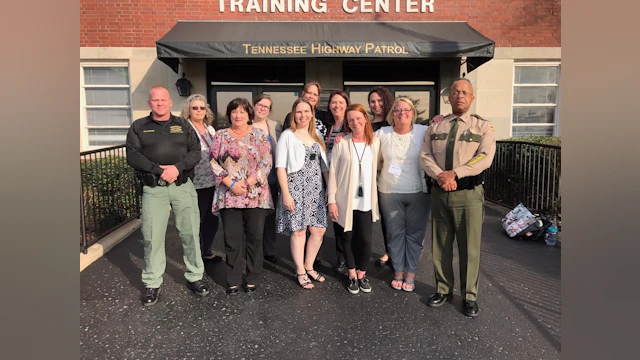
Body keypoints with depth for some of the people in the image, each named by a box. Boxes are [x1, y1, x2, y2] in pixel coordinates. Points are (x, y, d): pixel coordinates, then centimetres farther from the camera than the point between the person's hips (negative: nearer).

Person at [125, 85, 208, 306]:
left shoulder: (183, 125, 11)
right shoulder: (139, 127, 8)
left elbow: (195, 152, 2)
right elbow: (132, 156, -3)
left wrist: (177, 167, -15)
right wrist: (159, 170, -15)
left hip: (183, 186, 1)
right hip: (153, 189, -1)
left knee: (191, 233, 3)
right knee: (152, 237, 2)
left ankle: (194, 278, 17)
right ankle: (152, 284, 14)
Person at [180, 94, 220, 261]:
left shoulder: (210, 129, 13)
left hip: (213, 182, 7)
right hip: (196, 184, -7)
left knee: (212, 219, 14)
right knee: (196, 222, 4)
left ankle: (206, 252, 31)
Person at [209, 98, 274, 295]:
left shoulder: (259, 135, 5)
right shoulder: (220, 136, 7)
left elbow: (266, 162, -3)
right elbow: (214, 163, 2)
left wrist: (248, 182, -12)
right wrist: (230, 183, -11)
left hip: (256, 195, 0)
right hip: (229, 196, 1)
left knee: (255, 237, 5)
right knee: (233, 239, 4)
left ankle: (253, 279, 19)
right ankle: (233, 280, 17)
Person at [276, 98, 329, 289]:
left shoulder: (317, 137, 13)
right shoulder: (287, 136, -3)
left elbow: (324, 166, 13)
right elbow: (280, 167, -7)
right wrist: (286, 194, -14)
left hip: (316, 190, 5)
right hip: (296, 189, -5)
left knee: (319, 230, 5)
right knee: (298, 231, 0)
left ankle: (309, 267, 25)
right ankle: (300, 272, 16)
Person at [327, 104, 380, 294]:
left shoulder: (375, 142, 3)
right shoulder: (341, 143, -5)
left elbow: (378, 168, 11)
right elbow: (333, 172, -5)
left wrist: (376, 194, 5)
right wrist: (331, 200, -8)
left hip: (367, 201, 2)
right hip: (345, 200, -1)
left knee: (365, 240, 0)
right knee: (347, 238, 9)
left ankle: (362, 274, 22)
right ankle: (352, 275, 26)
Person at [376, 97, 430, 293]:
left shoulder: (424, 131, -1)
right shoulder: (382, 133, 2)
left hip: (418, 192, -1)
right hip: (390, 192, 1)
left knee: (415, 233, 8)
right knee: (395, 233, 10)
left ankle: (410, 273, 23)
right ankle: (398, 272, 26)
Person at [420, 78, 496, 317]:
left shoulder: (483, 127, 2)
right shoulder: (436, 126, 11)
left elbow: (485, 157, -11)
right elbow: (425, 156, 2)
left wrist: (454, 173, -20)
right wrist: (440, 176, -16)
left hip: (469, 193, -2)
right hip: (439, 192, 3)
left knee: (470, 247, 4)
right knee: (440, 245, 11)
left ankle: (469, 296, 20)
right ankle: (443, 289, 28)